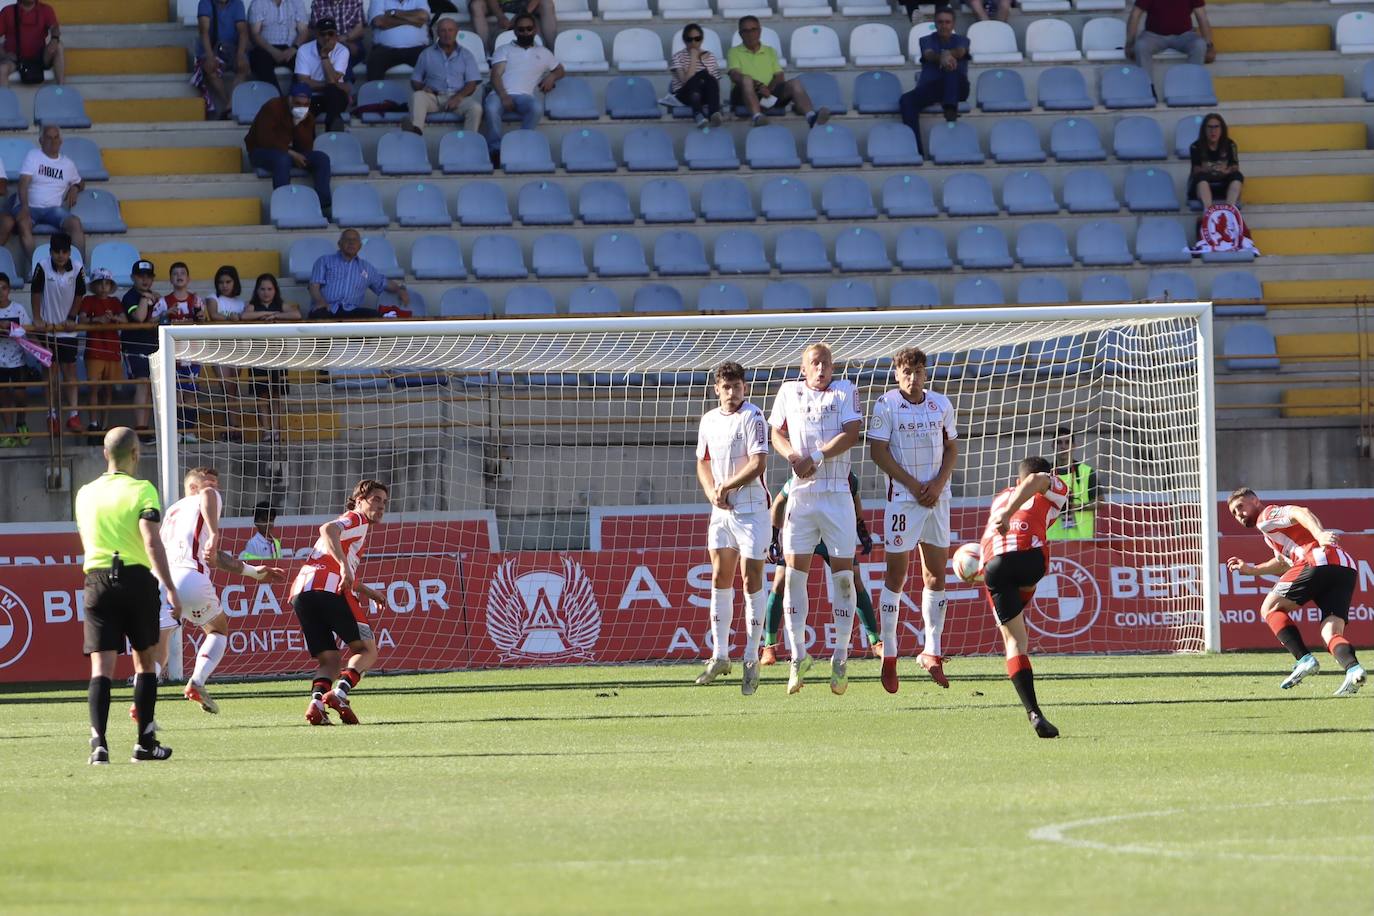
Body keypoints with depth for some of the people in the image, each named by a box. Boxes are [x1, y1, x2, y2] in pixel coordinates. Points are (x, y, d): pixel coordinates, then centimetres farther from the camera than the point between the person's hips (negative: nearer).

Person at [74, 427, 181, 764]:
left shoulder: (85, 494, 11)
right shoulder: (141, 490, -4)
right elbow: (151, 540, -15)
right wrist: (170, 589, -17)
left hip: (97, 581, 2)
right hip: (137, 579, -2)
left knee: (101, 666, -3)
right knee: (144, 661, 13)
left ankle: (99, 740, -21)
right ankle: (145, 742, 14)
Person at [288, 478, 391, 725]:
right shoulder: (357, 519, 9)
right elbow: (328, 529, -14)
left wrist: (367, 592, 49)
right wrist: (344, 566, -24)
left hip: (300, 593, 8)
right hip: (330, 589, -8)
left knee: (329, 660, 8)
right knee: (367, 650, 1)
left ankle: (317, 700, -21)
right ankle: (340, 693, -23)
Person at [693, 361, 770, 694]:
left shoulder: (752, 417, -10)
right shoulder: (709, 420, 12)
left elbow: (758, 463, -17)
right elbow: (703, 462, 20)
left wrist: (727, 486, -12)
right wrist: (712, 492, 1)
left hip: (751, 508, -7)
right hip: (721, 510, 7)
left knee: (751, 578, -6)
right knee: (720, 578, 8)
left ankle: (751, 660, -3)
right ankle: (720, 655, 16)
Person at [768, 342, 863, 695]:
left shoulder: (846, 391, 4)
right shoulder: (789, 391, 12)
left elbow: (850, 434, -7)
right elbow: (776, 433, 14)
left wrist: (816, 458, -14)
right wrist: (793, 455, -6)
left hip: (837, 496, -2)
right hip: (801, 494, 2)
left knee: (843, 574, -2)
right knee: (794, 573, -4)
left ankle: (841, 657, 4)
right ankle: (798, 655, 3)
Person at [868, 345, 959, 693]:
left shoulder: (941, 404, 7)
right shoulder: (886, 405, -6)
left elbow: (952, 448, 12)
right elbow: (878, 452, -9)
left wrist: (938, 484, -5)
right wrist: (913, 485, -14)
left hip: (937, 497, 4)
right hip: (901, 498, -4)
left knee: (936, 575, 5)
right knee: (895, 575, -3)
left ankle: (932, 653, 12)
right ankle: (888, 655, 2)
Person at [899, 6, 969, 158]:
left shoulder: (961, 40, 14)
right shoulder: (927, 41, 14)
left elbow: (960, 52, -11)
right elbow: (929, 55, -10)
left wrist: (948, 54, -37)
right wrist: (943, 58, -36)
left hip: (957, 88, -1)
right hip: (930, 87, 1)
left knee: (952, 67, -33)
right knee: (906, 100, -29)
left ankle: (950, 108, -50)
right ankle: (916, 150, -39)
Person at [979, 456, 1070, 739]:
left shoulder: (1001, 498, 38)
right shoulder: (1055, 488, 24)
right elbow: (1035, 482, 4)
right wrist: (1009, 513, -11)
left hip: (993, 563, 3)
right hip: (1030, 554, -3)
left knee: (1014, 641, 6)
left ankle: (1034, 713, -8)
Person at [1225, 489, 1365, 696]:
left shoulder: (1266, 516, 10)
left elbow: (1301, 513, -9)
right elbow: (1284, 563, 50)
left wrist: (1319, 535, -26)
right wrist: (1251, 570, 49)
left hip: (1320, 560, -8)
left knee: (1270, 608, 4)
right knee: (1331, 634, -1)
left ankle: (1304, 659, -12)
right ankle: (1353, 668, -31)